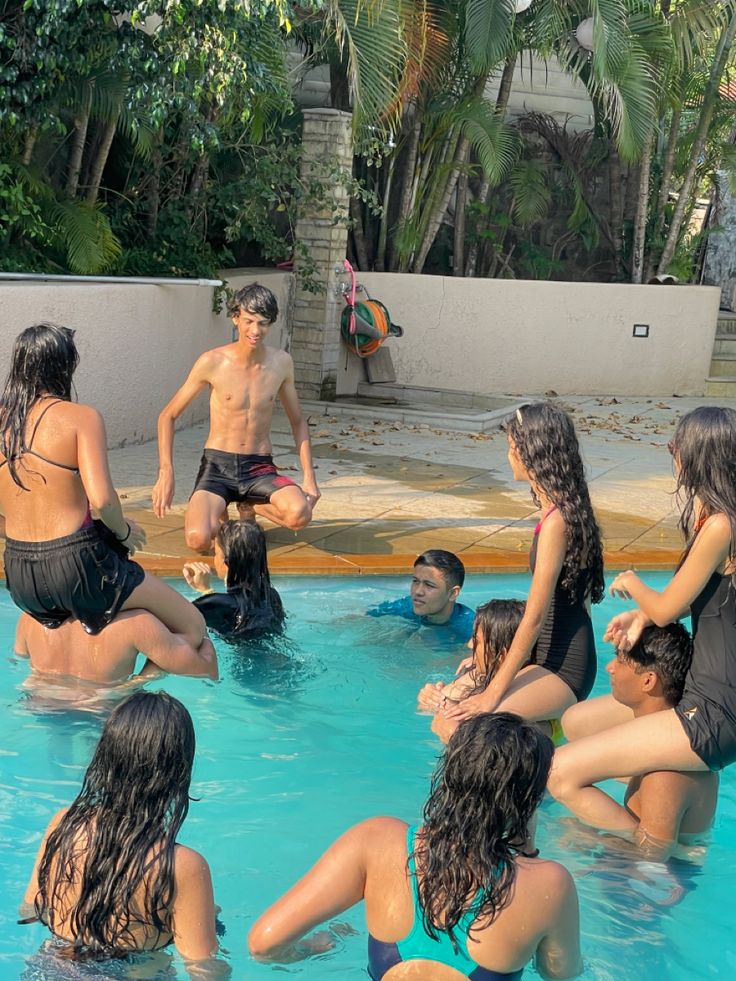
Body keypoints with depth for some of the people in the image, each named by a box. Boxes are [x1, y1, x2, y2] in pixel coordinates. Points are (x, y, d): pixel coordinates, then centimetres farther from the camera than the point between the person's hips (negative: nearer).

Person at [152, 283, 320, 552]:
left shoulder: (281, 363, 2)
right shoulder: (212, 363, -7)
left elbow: (297, 421, 15)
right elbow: (168, 416, 1)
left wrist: (309, 477, 5)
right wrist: (166, 472, -11)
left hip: (260, 469, 2)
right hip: (217, 466, -2)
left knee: (300, 514, -31)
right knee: (198, 539, -30)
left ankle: (250, 506, 5)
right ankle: (216, 511, 9)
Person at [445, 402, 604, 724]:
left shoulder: (557, 522, -21)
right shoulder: (567, 511, 9)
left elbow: (535, 617, -21)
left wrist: (493, 694, -17)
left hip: (563, 670, -10)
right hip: (545, 656, 10)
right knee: (440, 704, 7)